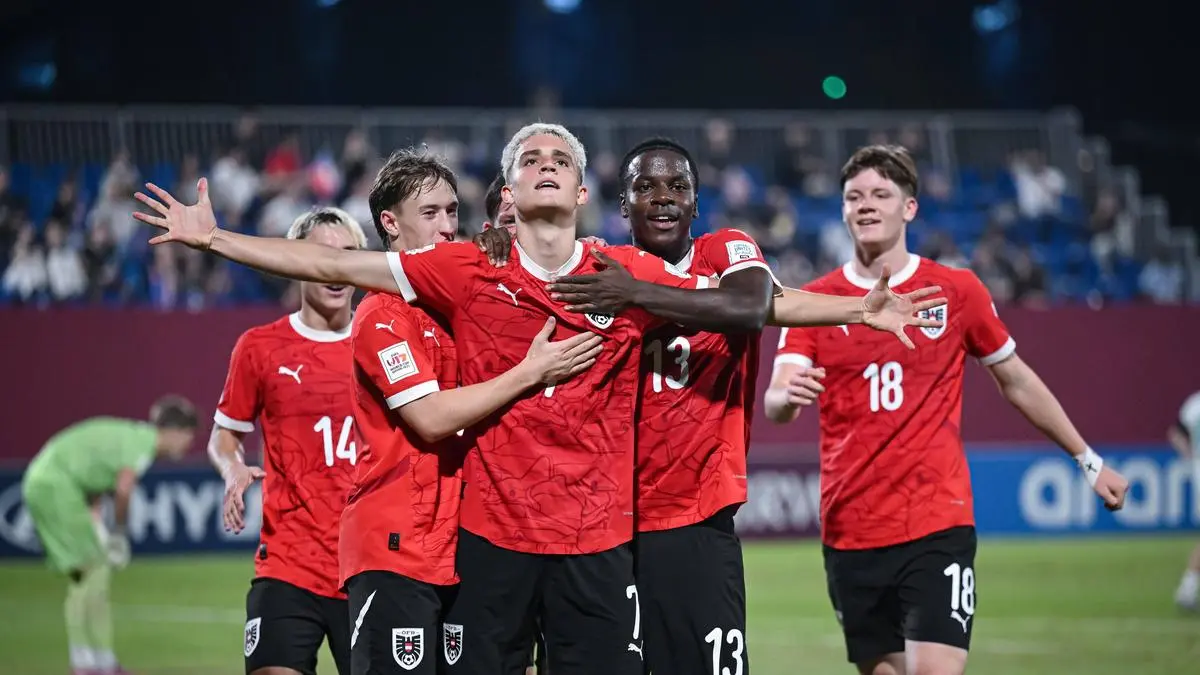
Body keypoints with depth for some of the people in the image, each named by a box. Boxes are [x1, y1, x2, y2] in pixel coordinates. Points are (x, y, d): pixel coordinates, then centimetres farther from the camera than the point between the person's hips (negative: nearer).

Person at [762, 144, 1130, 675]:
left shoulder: (957, 291, 2)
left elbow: (1017, 381, 15)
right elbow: (775, 404, -10)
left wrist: (1087, 460, 20)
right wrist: (788, 395, -34)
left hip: (938, 526, -2)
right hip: (849, 531, 2)